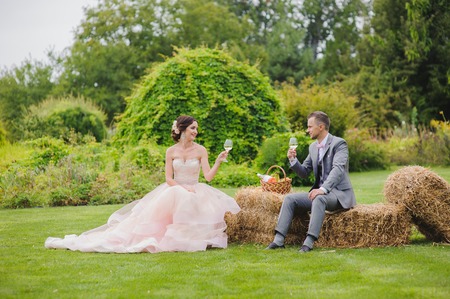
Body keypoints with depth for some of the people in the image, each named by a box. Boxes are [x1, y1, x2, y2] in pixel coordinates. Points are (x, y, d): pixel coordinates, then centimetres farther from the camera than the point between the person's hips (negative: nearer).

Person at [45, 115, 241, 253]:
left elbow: (208, 176, -8)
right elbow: (169, 179, -2)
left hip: (196, 192, 1)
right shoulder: (171, 152, 3)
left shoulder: (200, 150, 2)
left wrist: (218, 161, -22)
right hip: (173, 191, -1)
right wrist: (184, 188, -18)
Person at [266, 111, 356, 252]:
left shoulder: (339, 144, -10)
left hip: (340, 193, -8)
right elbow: (304, 173, 17)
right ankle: (278, 240, -15)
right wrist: (293, 160, -3)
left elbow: (338, 169, -25)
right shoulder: (313, 147, 13)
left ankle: (309, 242, -39)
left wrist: (323, 189, -38)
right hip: (320, 192, 8)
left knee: (319, 199, -37)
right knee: (289, 198, -8)